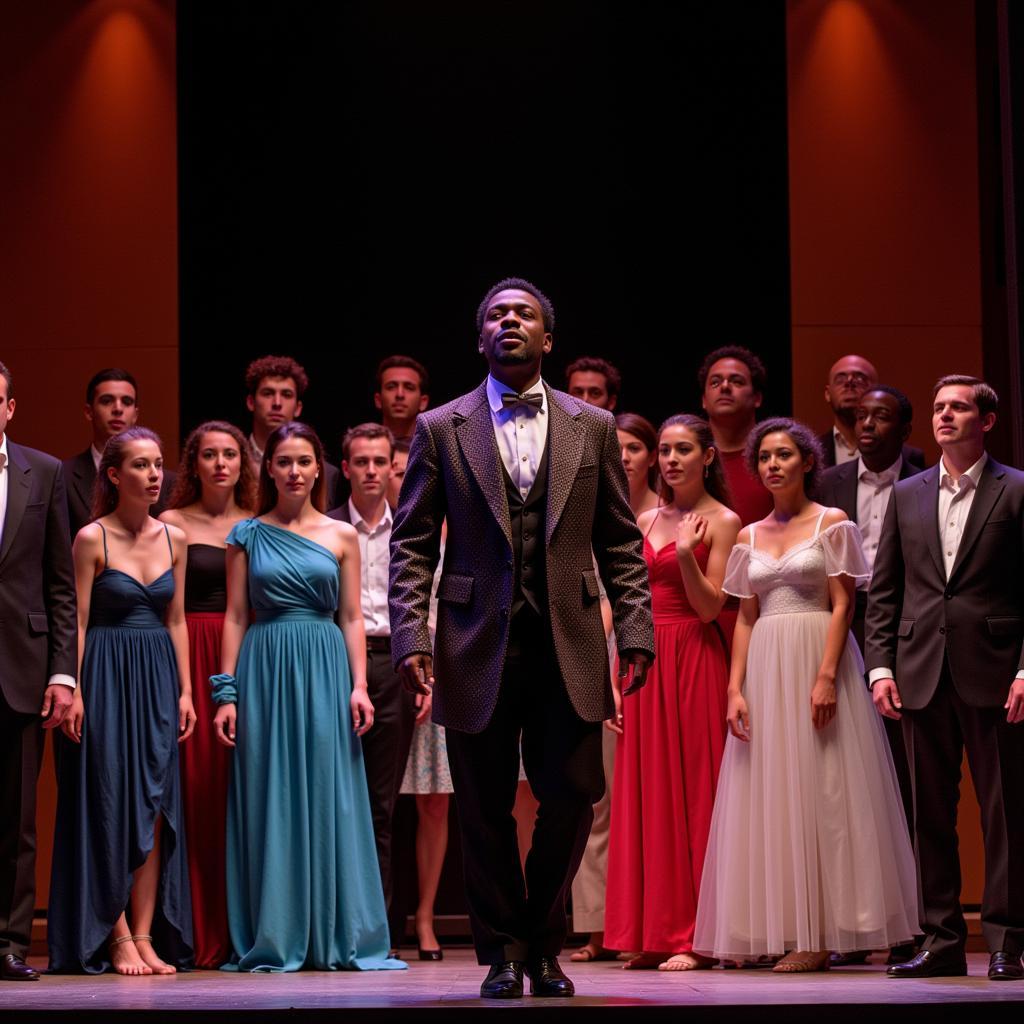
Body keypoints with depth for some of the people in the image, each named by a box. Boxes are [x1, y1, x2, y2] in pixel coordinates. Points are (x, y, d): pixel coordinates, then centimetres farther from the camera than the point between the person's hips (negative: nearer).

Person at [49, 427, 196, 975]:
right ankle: (117, 937, 3)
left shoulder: (173, 538, 8)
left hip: (158, 680, 5)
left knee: (155, 808, 2)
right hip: (106, 679, -5)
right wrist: (73, 691, -14)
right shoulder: (92, 539, -6)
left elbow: (176, 620, 11)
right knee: (111, 806, -2)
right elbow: (78, 622, -7)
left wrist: (184, 690, 6)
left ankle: (146, 937, 4)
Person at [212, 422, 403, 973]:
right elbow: (235, 616, 5)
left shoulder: (341, 536, 9)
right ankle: (274, 938, 6)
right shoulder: (248, 535, 7)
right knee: (269, 800, 1)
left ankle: (335, 935, 5)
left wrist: (358, 685, -4)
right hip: (265, 669, 0)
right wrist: (226, 691, -2)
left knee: (328, 797, -1)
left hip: (325, 668, 1)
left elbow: (352, 618, 7)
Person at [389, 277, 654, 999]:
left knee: (570, 800, -1)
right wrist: (411, 636, -7)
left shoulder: (593, 427, 10)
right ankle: (503, 953, 17)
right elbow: (411, 544, 4)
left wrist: (635, 631, 0)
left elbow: (620, 544, 10)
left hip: (569, 647, 1)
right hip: (480, 648, -1)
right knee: (485, 811, 3)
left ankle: (544, 944, 19)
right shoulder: (441, 429, 7)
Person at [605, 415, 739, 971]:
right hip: (645, 663, 6)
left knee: (692, 793, -4)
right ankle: (654, 934, 8)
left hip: (694, 664, -6)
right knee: (646, 794, 4)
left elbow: (709, 608, -9)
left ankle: (694, 936, 0)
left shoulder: (721, 522, -2)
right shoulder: (646, 522, 14)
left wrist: (687, 556, -24)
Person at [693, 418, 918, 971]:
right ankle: (765, 930, 5)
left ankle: (819, 934, -4)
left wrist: (827, 677, -18)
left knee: (818, 791, -6)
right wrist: (735, 688, 1)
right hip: (765, 668, 5)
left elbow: (842, 605, -6)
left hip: (817, 659, -5)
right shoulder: (750, 537, 14)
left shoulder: (832, 524, 1)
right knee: (766, 795, 3)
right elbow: (745, 619, 12)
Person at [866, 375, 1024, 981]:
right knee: (931, 813, 6)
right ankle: (942, 940, 11)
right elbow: (885, 590, 13)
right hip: (923, 675, 4)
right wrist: (880, 667, 3)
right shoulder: (907, 496, 13)